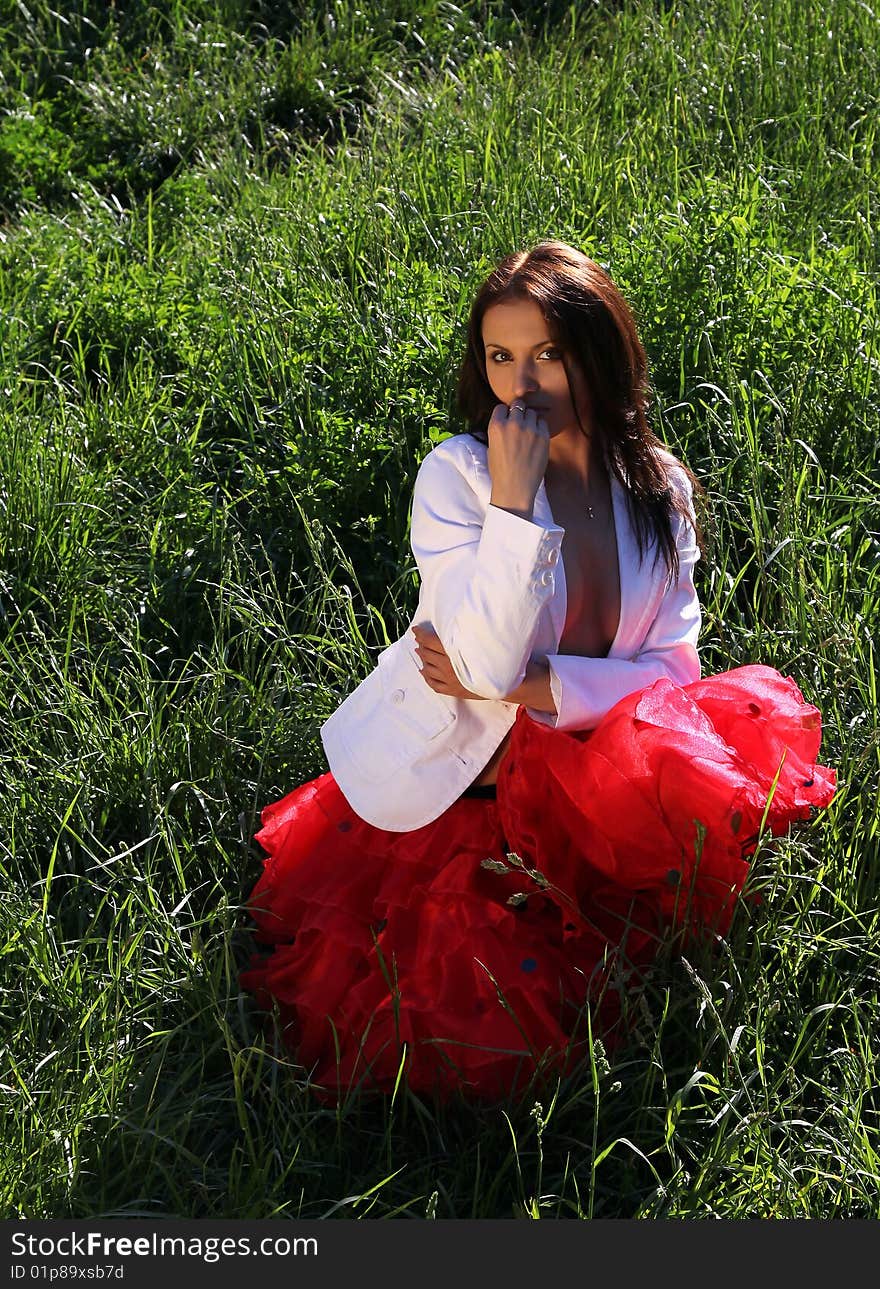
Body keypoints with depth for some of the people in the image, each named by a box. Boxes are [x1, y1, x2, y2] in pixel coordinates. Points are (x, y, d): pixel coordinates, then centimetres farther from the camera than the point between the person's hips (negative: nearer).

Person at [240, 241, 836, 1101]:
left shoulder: (660, 486, -3)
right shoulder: (457, 472, -15)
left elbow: (673, 667, -6)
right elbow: (487, 662, -25)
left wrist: (524, 683, -18)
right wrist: (512, 498, -29)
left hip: (570, 770, 3)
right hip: (439, 789, -3)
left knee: (757, 711, -20)